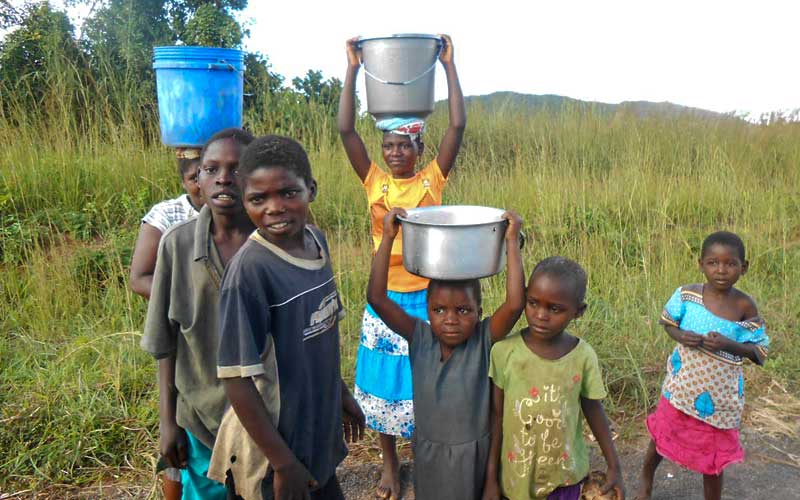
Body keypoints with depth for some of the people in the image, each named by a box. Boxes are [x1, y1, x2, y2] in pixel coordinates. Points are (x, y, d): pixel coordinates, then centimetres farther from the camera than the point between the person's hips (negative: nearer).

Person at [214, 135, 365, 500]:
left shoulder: (316, 240, -4)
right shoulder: (249, 270, -25)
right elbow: (237, 379, -22)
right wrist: (283, 464, -17)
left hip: (318, 432, 7)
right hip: (277, 442, -7)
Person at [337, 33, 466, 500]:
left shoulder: (433, 179, -3)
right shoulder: (375, 181, -1)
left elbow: (459, 125, -11)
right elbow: (346, 130, -9)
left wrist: (449, 64, -10)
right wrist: (353, 69, -10)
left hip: (427, 296, -1)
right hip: (386, 297, 2)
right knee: (384, 380, 12)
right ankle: (390, 462, 33)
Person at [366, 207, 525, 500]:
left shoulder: (484, 340, -18)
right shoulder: (419, 337, -15)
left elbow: (515, 304, -36)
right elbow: (376, 298, -25)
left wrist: (512, 241, -35)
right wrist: (388, 237, -28)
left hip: (475, 451, -1)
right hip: (429, 451, 1)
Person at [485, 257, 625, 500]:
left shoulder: (583, 357, -13)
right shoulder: (504, 351, -15)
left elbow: (594, 411, 2)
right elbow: (497, 415, -6)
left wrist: (614, 467, 6)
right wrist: (491, 478, -2)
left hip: (565, 476, 0)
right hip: (515, 476, 0)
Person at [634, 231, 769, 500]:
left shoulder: (745, 307, -14)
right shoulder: (687, 294, -12)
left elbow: (759, 351, -8)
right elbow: (667, 321, 4)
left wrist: (728, 344, -26)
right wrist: (680, 336, -17)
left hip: (719, 395, -1)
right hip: (681, 386, 2)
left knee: (713, 460, 14)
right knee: (661, 437, 22)